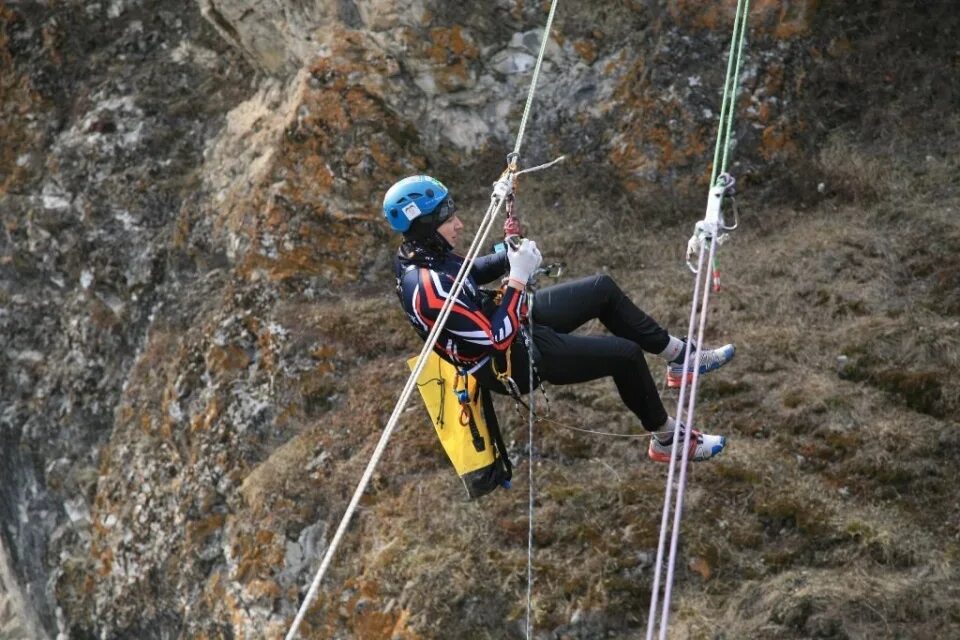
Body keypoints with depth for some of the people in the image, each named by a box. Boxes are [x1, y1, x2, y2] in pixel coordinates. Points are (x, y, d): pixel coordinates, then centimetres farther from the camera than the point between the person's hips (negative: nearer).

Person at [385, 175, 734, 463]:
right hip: (511, 360, -10)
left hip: (506, 320, 10)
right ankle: (667, 440, 13)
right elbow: (497, 339, -32)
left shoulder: (419, 252, -7)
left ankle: (679, 356, 26)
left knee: (603, 288, 12)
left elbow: (470, 272, 13)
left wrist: (511, 257, -6)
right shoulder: (428, 287, -35)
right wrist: (518, 278, -27)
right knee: (625, 354, -9)